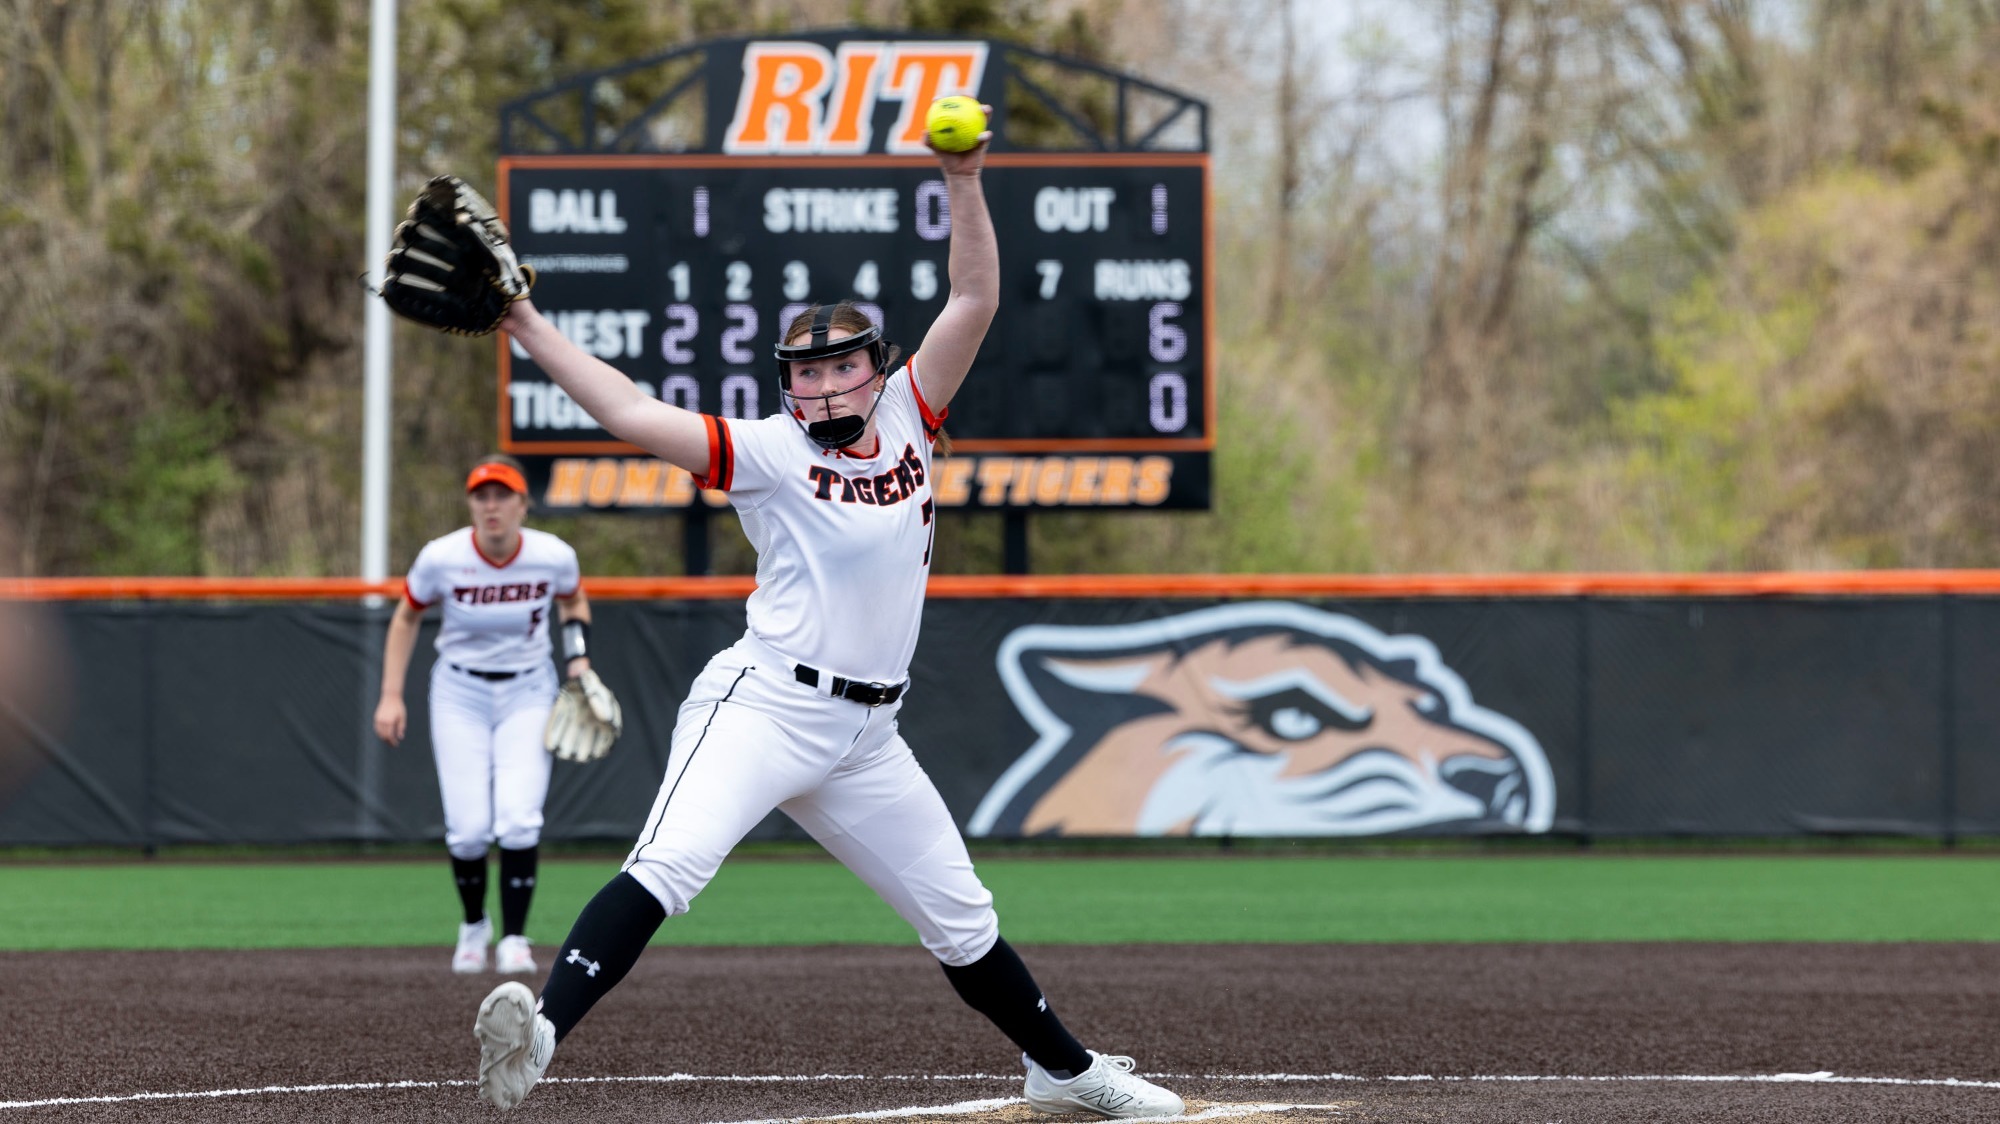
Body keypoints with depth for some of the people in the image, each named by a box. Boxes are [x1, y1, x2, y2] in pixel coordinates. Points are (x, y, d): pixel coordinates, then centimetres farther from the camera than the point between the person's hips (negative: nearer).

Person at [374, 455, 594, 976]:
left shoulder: (554, 557, -15)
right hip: (460, 693, 0)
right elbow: (406, 619, 1)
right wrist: (391, 696, -3)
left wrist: (579, 663, -4)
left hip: (528, 692, 0)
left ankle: (514, 938, -2)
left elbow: (573, 600, 10)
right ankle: (474, 926, 20)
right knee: (469, 829, -8)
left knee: (518, 819, -17)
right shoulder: (441, 558, -17)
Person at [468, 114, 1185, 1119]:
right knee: (668, 866, -28)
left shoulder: (906, 421, 11)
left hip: (864, 735, 5)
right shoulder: (768, 451, -4)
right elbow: (633, 415, -14)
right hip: (765, 705, -5)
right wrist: (527, 327, -21)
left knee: (962, 921, 15)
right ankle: (538, 1032, -42)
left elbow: (974, 303, 6)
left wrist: (965, 186, -4)